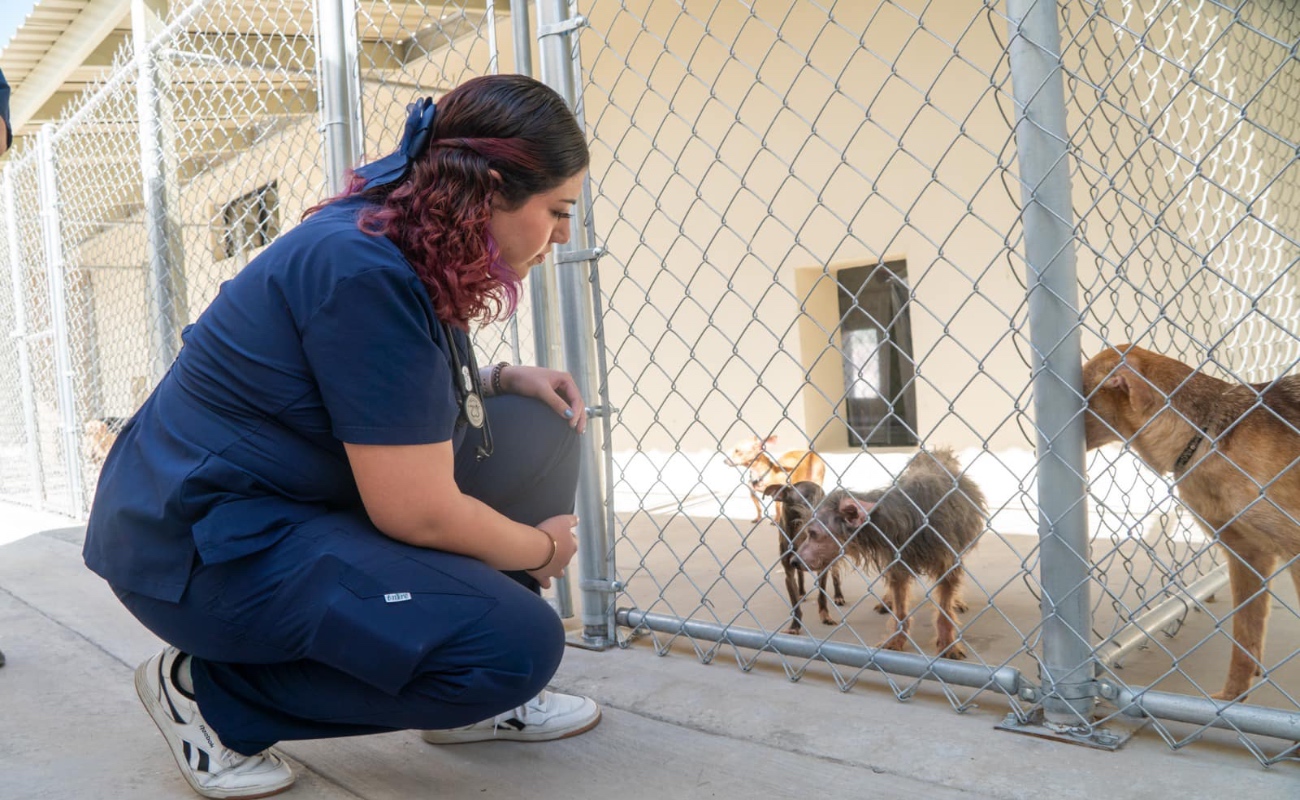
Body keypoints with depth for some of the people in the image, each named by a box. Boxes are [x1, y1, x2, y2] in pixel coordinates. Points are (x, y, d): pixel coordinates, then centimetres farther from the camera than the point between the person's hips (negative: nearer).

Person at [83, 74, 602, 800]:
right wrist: (543, 547, -6)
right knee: (516, 644, -21)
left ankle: (482, 700, 11)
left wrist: (504, 380, 5)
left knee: (536, 433, 2)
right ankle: (210, 688, -4)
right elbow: (419, 513, -24)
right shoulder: (367, 272, -25)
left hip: (301, 503, 10)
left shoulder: (413, 245, 4)